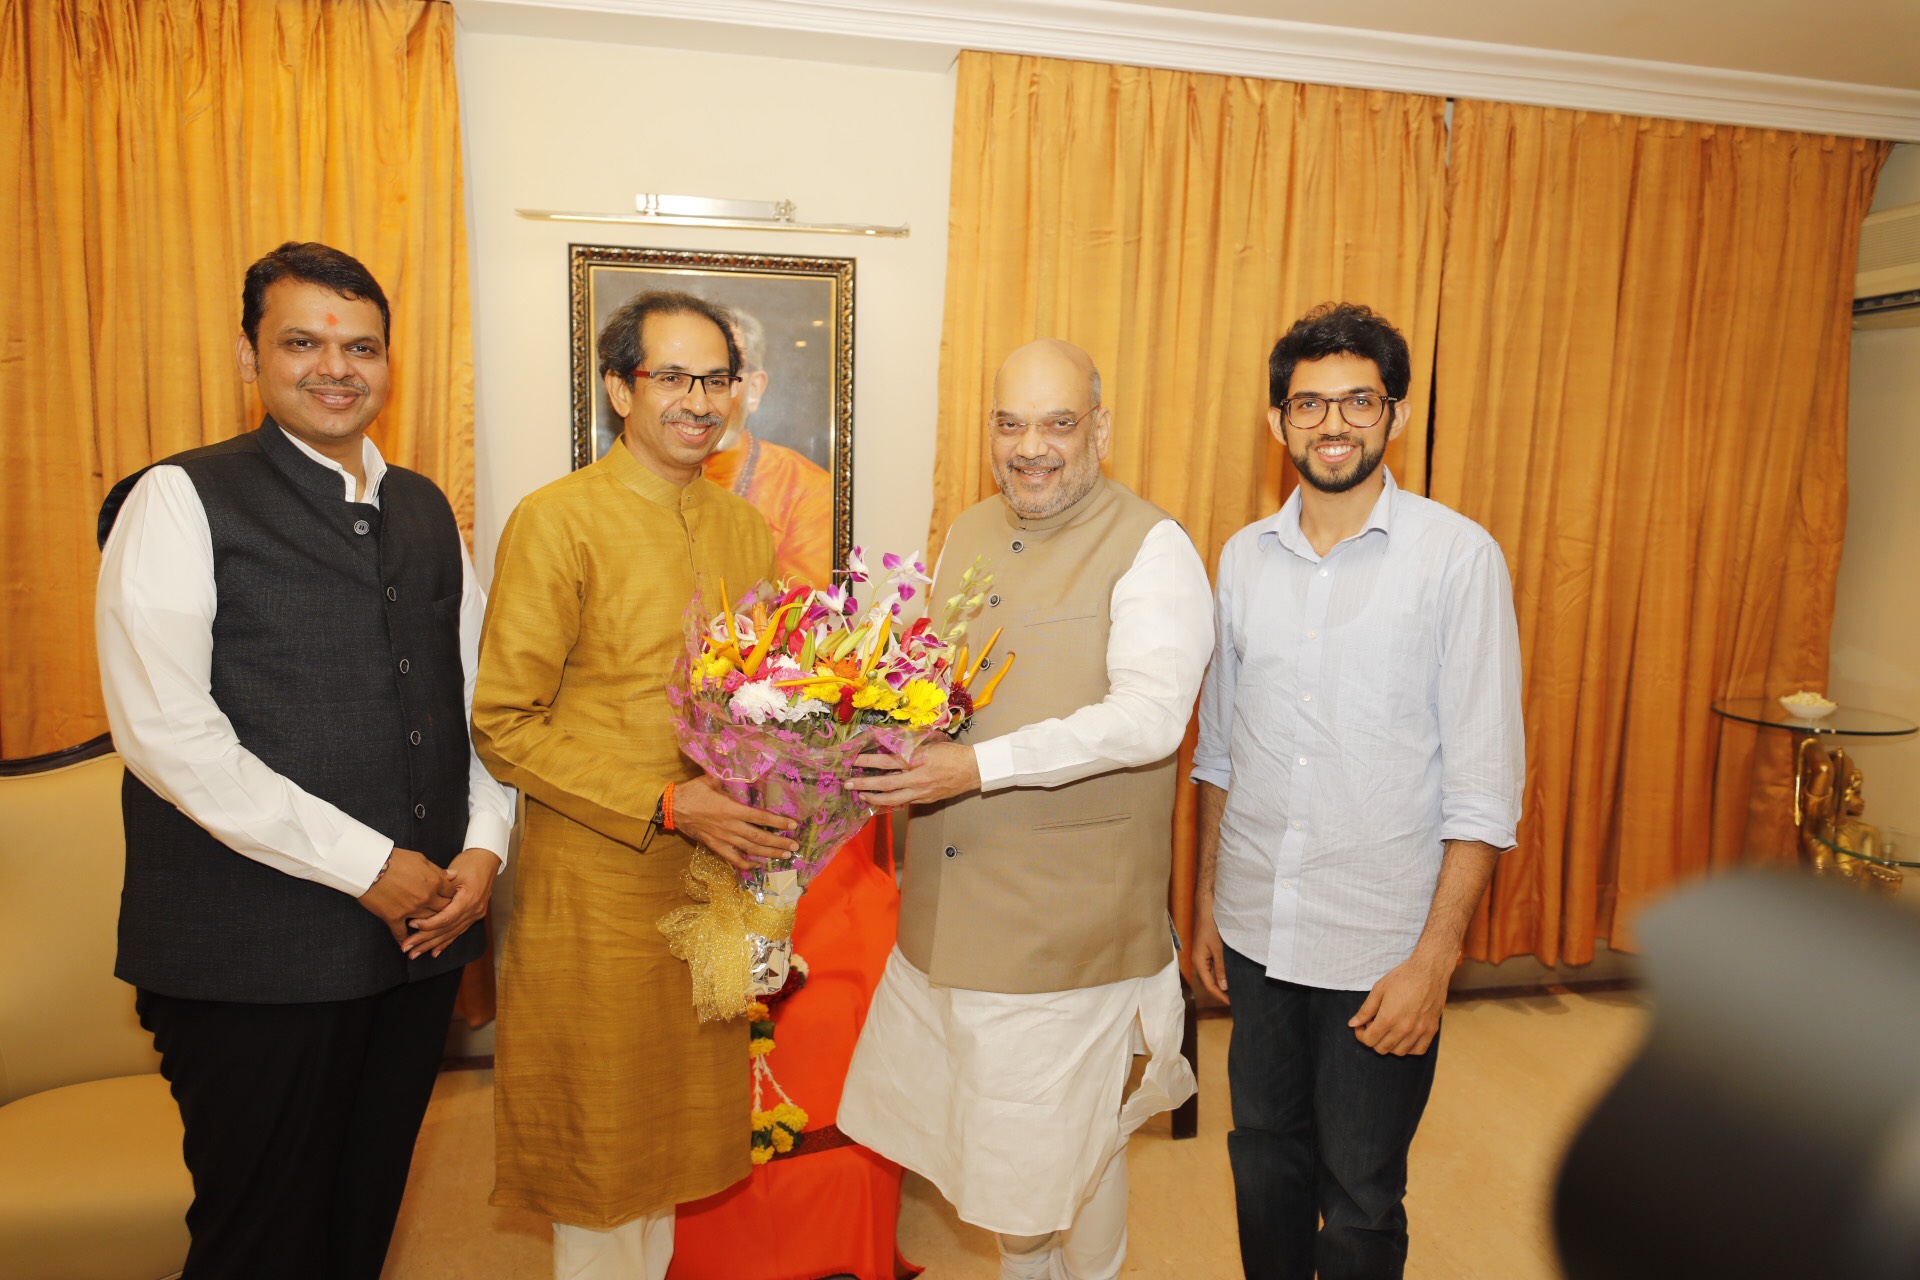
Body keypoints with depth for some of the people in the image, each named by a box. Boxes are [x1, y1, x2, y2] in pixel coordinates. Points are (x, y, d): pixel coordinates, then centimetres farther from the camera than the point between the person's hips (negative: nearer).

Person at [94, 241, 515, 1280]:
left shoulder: (425, 510, 12)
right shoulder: (180, 501, -6)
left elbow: (476, 694, 13)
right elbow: (162, 728, -15)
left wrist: (483, 845, -2)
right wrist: (368, 866, -16)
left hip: (421, 930, 5)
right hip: (256, 958, -5)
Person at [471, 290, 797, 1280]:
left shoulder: (743, 528, 7)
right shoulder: (557, 520, -12)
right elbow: (502, 725, -13)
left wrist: (762, 818, -1)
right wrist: (667, 805, -20)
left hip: (714, 880, 5)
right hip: (597, 890, -5)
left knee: (673, 1126, 21)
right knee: (598, 1141, 13)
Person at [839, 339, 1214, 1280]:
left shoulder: (1152, 548, -11)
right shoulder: (968, 533, 10)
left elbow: (1149, 716, -23)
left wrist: (980, 765, -29)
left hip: (1071, 912, -6)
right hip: (950, 901, 6)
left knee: (1071, 1141, 12)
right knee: (1000, 1136, 21)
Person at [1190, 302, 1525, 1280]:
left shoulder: (1458, 557, -10)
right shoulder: (1243, 557, 3)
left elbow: (1485, 784, -10)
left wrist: (1434, 958, -13)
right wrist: (1207, 896, 12)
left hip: (1381, 947, -4)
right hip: (1255, 931, 4)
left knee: (1359, 1199, 12)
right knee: (1263, 1162, 20)